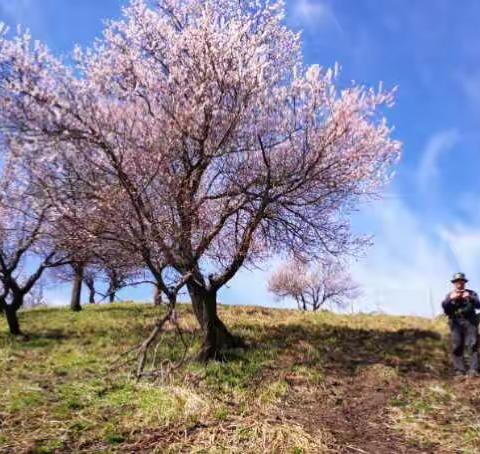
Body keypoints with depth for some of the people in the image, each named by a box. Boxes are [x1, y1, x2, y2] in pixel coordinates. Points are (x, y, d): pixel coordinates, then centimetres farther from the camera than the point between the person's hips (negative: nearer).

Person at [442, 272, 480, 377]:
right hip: (456, 324, 1)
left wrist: (470, 298, -21)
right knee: (457, 347, -3)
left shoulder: (471, 293, 13)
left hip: (470, 322, -1)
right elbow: (445, 307, -1)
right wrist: (451, 299, -17)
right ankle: (459, 371, -3)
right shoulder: (449, 295, 14)